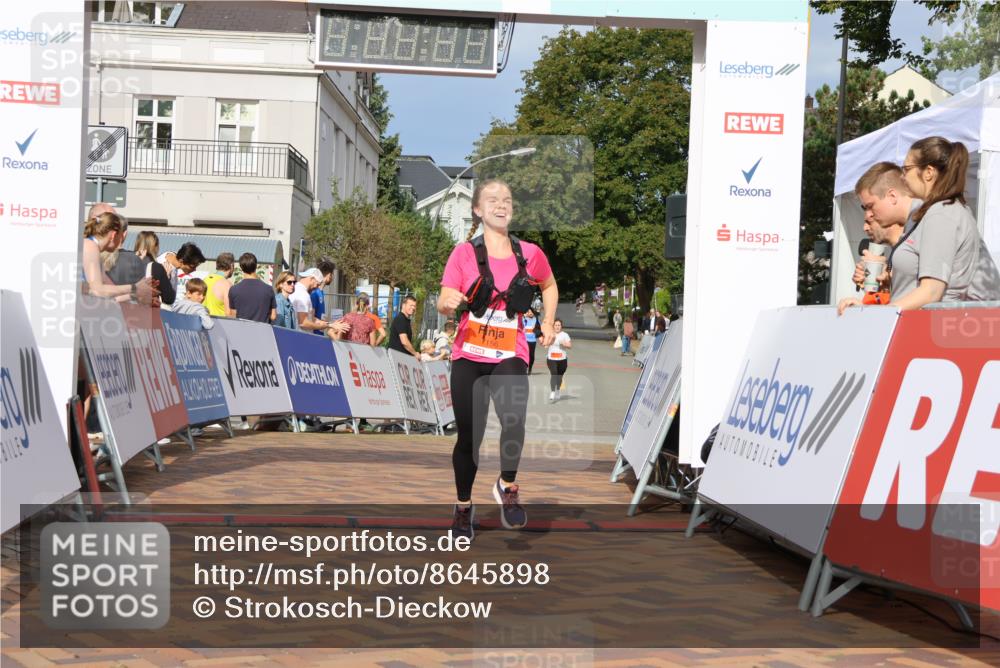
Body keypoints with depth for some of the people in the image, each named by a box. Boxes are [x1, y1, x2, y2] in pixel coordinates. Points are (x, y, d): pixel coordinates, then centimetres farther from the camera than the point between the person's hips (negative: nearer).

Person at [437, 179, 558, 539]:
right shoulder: (464, 253, -4)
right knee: (468, 435, 4)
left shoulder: (530, 253, 2)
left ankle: (508, 486, -3)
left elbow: (549, 286, 23)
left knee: (513, 419, -27)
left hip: (510, 355, 0)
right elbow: (444, 304, -10)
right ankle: (463, 506, 27)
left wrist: (548, 322, 12)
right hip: (469, 356, 0)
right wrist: (448, 302, -32)